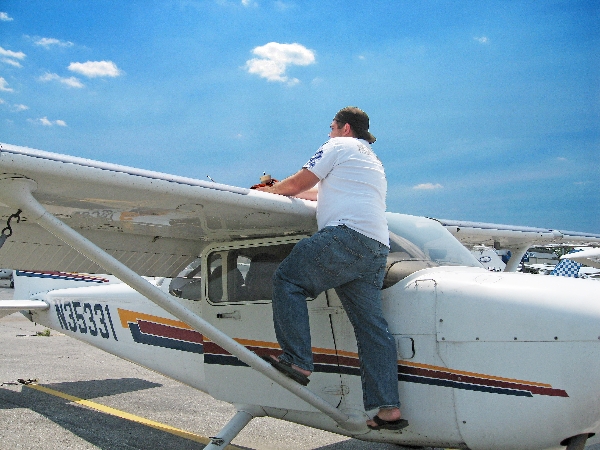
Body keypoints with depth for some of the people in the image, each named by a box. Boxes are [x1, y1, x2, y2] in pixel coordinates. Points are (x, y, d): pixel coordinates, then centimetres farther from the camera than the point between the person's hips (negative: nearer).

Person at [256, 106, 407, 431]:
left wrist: (272, 189, 26)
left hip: (347, 235, -9)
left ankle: (297, 361, -9)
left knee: (287, 279, -2)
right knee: (371, 325, 4)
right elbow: (322, 192, 40)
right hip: (377, 248, 9)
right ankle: (388, 407, 2)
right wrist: (283, 188, 45)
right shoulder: (372, 160, 36)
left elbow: (297, 184, 8)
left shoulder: (339, 146, 10)